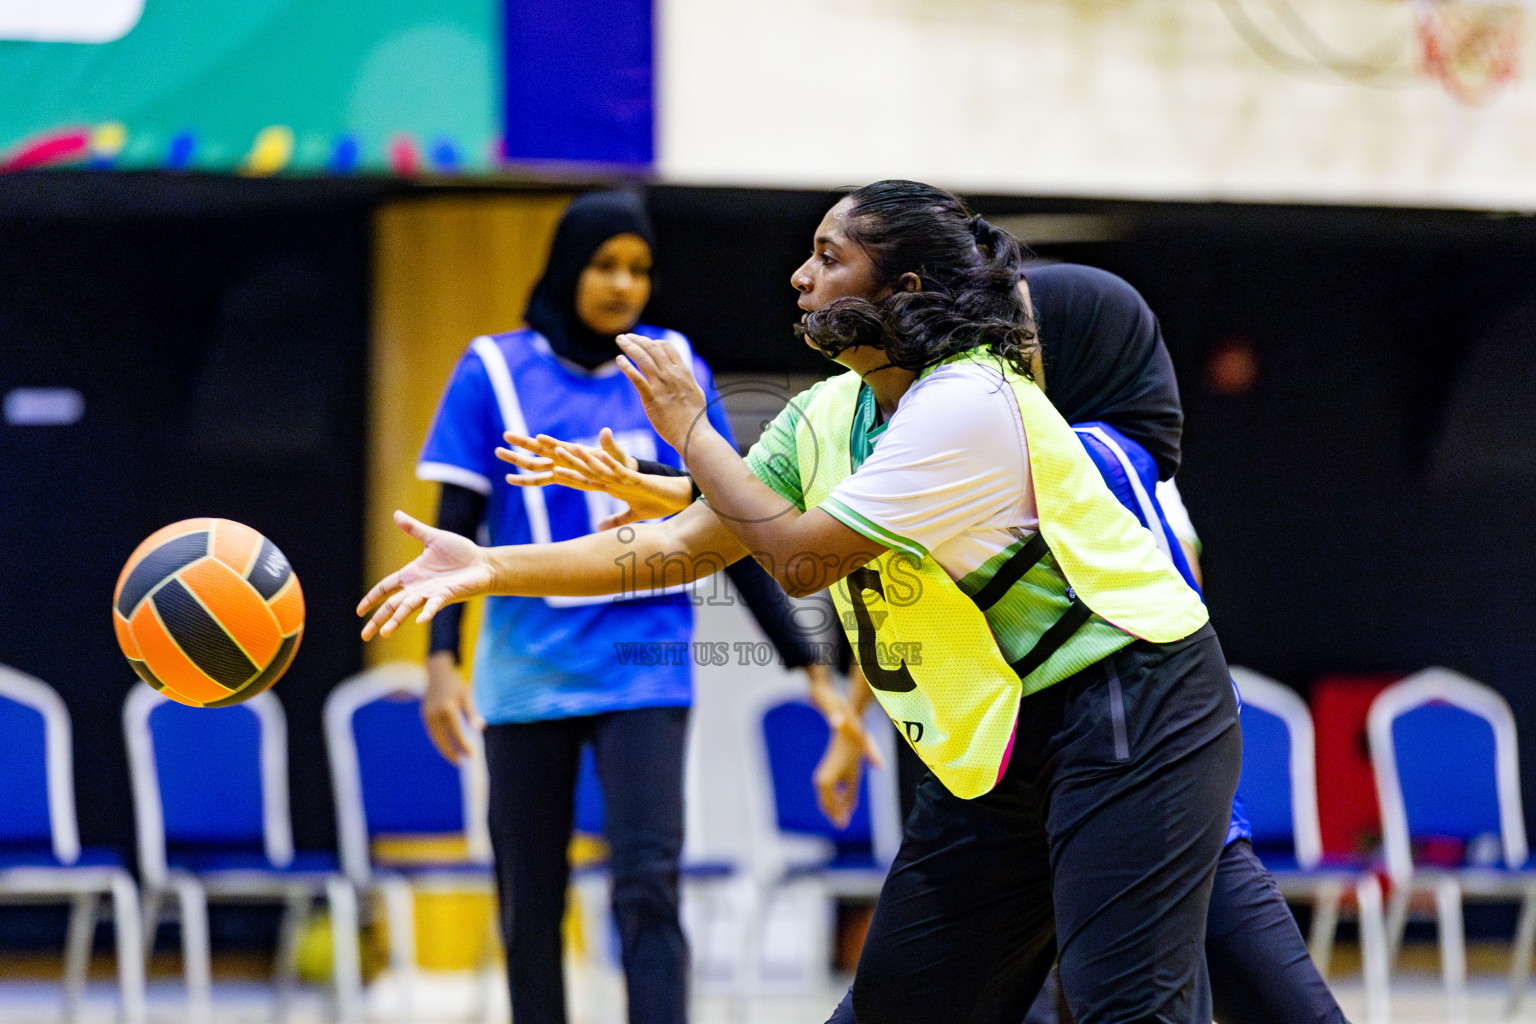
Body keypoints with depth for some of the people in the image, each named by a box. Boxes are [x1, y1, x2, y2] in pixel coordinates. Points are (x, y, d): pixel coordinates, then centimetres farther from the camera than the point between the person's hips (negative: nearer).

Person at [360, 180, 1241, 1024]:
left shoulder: (970, 406, -22)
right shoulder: (827, 416, 6)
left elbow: (800, 556, -19)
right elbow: (686, 545, 7)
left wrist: (691, 430, -8)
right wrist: (492, 567, 0)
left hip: (1130, 714, -9)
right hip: (1000, 743, 9)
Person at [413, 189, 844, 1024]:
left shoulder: (674, 370, 5)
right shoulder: (495, 373, 0)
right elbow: (456, 529, -1)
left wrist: (805, 660, 8)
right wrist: (441, 659, -14)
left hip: (643, 669, 0)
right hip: (529, 674, 0)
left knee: (648, 886, -15)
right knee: (531, 910, 6)